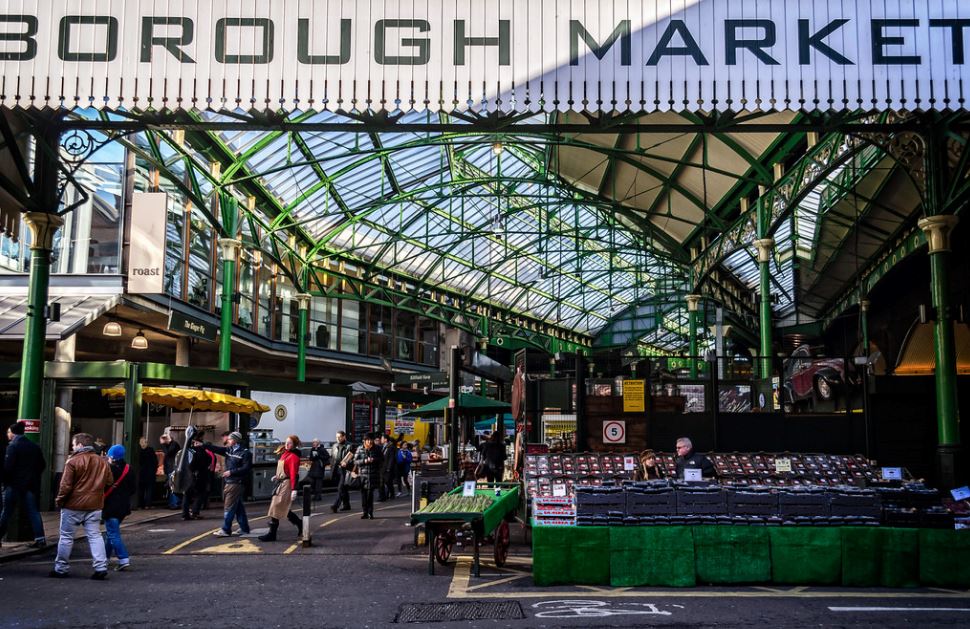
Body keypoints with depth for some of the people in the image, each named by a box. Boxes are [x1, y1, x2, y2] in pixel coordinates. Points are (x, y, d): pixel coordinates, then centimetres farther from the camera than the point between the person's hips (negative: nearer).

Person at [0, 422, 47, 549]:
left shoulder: (12, 446, -10)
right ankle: (40, 538, -3)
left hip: (14, 485, -5)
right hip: (31, 485, 5)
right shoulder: (35, 446, 8)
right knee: (33, 511, 5)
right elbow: (42, 465, 9)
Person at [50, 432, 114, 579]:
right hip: (94, 506, 4)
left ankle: (61, 569, 17)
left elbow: (66, 485, -14)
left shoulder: (73, 461, -11)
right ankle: (101, 567, -4)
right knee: (95, 536, 5)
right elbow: (110, 482, 9)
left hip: (73, 506, -4)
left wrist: (59, 500, -1)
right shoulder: (102, 462, 5)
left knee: (66, 537, 8)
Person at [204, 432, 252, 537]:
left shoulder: (245, 453, -10)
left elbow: (246, 468, -17)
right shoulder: (228, 450, 12)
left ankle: (226, 530, -5)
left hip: (236, 483, -8)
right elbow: (215, 449, 10)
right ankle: (244, 529, 20)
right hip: (228, 482, 8)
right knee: (238, 507, 13)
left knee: (229, 507, -8)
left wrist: (231, 472, -18)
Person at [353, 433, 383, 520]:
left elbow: (382, 459, 8)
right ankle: (365, 512, 9)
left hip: (373, 474, 0)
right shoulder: (360, 449, 2)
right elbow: (355, 461, 1)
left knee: (370, 493, -2)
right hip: (363, 474, 1)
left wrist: (375, 459, -10)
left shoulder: (377, 448, 3)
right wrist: (365, 461, -14)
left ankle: (370, 512, 6)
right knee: (363, 494, 1)